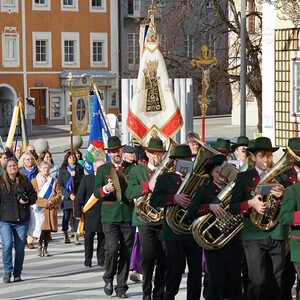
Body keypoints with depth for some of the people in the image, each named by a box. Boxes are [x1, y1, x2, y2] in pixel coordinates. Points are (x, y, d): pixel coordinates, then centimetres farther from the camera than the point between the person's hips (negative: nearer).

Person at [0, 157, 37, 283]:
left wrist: (27, 201, -7)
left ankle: (17, 273, 18)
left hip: (22, 220, 2)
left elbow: (33, 195, 15)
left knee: (20, 247, 5)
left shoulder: (24, 181, 7)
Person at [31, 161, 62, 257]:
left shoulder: (54, 181, 13)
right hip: (40, 208, -2)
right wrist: (45, 202, -10)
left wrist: (52, 201, -8)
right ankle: (40, 246, 0)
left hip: (51, 209, 2)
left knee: (49, 229, 0)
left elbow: (59, 194, 9)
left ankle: (45, 248, 8)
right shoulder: (35, 181, 5)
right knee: (42, 228, -12)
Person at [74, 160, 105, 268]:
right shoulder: (86, 179, 2)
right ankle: (88, 260, 13)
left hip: (104, 214, 1)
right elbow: (79, 197, 2)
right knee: (88, 237, 3)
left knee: (102, 238, 6)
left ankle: (101, 260, 16)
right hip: (90, 214, -1)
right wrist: (78, 212, -3)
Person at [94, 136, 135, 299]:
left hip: (128, 216, 2)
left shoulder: (131, 168, 11)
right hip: (110, 216, -2)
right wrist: (105, 190, -20)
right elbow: (96, 193, 1)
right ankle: (108, 279, 8)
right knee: (112, 248, -15)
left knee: (126, 252, 1)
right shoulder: (103, 169, 9)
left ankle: (121, 286, 10)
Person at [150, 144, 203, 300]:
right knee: (175, 269, 0)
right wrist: (174, 198, -24)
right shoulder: (165, 179, 3)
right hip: (174, 232, -3)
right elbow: (154, 200, -10)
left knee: (196, 268, 4)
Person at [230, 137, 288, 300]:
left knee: (277, 283, 3)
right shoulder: (243, 177, 7)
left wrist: (281, 196, -14)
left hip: (277, 235, 3)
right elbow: (233, 207, 3)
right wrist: (250, 203, -15)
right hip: (254, 235, -3)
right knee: (258, 282, -12)